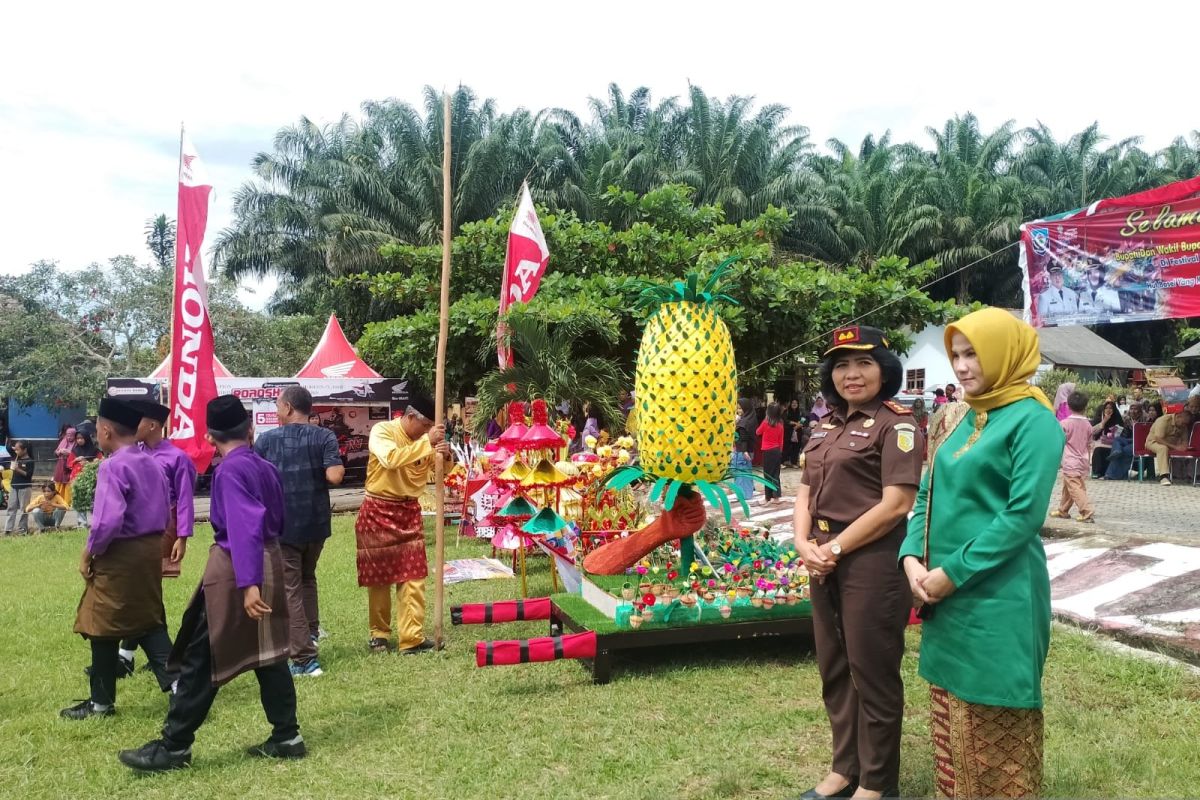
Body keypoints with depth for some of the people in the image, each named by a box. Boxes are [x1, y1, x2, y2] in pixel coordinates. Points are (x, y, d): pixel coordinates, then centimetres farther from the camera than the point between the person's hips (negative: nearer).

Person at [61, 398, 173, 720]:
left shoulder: (112, 466, -17)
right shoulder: (151, 464, 8)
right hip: (151, 548, 8)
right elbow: (165, 510, 14)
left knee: (103, 627, 7)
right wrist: (153, 542, 19)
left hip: (120, 555, -8)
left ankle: (101, 702, 18)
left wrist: (90, 551, -12)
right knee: (149, 621, 15)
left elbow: (109, 520, -26)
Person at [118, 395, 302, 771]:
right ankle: (287, 737, 17)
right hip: (270, 563, 8)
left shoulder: (230, 470, -15)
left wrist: (249, 583, -31)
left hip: (234, 570, -8)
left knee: (201, 660, 1)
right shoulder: (265, 467, 9)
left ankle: (173, 746, 10)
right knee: (268, 654, 13)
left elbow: (245, 527, -26)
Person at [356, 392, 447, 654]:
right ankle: (379, 633, 24)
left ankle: (411, 638, -2)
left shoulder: (423, 440, 3)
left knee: (413, 577, -3)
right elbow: (392, 458, -31)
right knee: (378, 576, 8)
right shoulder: (381, 431, -11)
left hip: (409, 512, 4)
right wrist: (427, 442, -30)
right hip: (378, 511, -4)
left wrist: (446, 455, -13)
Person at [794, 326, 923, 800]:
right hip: (825, 563, 7)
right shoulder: (826, 426, 13)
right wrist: (804, 544, -5)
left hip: (872, 563, -7)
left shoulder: (896, 424, -9)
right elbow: (806, 494, 13)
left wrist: (834, 549, -15)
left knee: (872, 674, 5)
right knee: (835, 671, 16)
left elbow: (896, 504, -17)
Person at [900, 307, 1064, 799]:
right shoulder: (967, 419, 12)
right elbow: (928, 495, 13)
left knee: (995, 730, 4)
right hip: (947, 596, 8)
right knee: (952, 717, 17)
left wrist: (953, 573, -17)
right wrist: (912, 556, -3)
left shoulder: (1032, 420, -11)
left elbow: (1023, 516, -17)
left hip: (998, 599, -8)